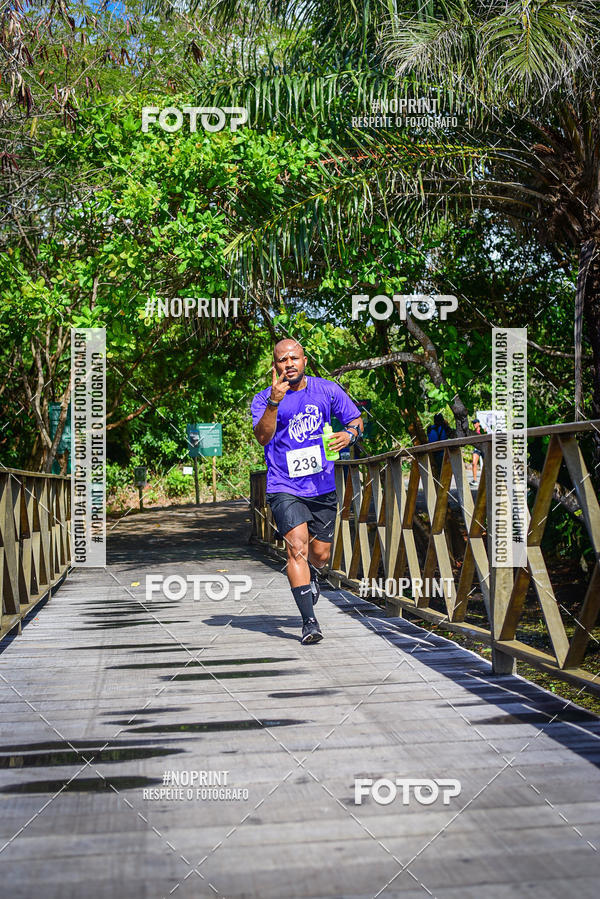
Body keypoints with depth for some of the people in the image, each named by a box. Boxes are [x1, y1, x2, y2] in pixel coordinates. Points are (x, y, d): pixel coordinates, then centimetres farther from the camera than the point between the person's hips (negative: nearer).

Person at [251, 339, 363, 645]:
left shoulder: (327, 390, 3)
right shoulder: (264, 398, -4)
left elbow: (357, 421, 10)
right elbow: (262, 436, -20)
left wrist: (349, 434, -14)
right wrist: (274, 402, -36)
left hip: (323, 486, 3)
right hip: (285, 488, -3)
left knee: (321, 554, 12)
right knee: (297, 547, -20)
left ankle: (310, 575, 49)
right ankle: (309, 621, -16)